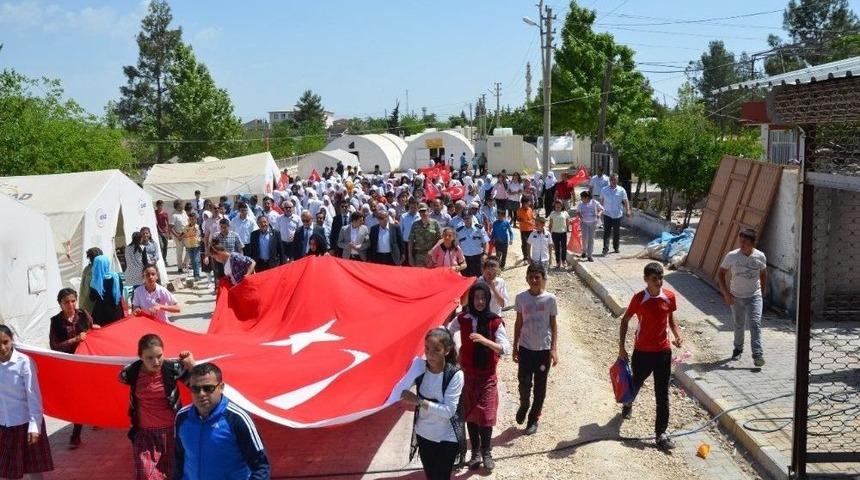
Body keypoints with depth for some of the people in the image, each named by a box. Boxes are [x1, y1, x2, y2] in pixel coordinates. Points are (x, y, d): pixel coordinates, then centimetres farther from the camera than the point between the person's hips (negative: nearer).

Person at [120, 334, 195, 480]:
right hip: (144, 433, 1)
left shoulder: (173, 368, -15)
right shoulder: (131, 372, -9)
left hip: (171, 430, -1)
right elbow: (123, 377, 14)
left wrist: (191, 364, -23)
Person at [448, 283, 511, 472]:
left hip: (487, 376, -2)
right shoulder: (462, 319, -6)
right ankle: (476, 452, 26)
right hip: (467, 374, 2)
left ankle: (486, 452, 17)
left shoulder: (495, 321, -12)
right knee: (470, 414, 10)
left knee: (486, 414, -3)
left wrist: (485, 340, -33)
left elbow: (506, 349, -20)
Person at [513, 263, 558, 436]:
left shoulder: (550, 299, -7)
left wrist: (554, 349, -7)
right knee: (524, 383, -4)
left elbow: (553, 324, -2)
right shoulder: (521, 298, -3)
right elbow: (519, 323, 5)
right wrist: (515, 347, 6)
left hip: (544, 349, -1)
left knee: (540, 386, 8)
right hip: (526, 347, 1)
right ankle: (524, 405, 29)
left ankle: (534, 419, 24)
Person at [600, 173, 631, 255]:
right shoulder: (604, 190, 2)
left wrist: (627, 210, -12)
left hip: (618, 215, 1)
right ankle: (605, 249, -10)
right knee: (607, 232, -8)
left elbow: (625, 201, 0)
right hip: (607, 214, -1)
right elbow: (601, 201, 10)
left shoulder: (621, 190, 1)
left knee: (617, 233, 10)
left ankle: (616, 247, 26)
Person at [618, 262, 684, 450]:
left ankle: (661, 433, 10)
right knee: (636, 382, 21)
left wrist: (678, 335, -7)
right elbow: (625, 320, -1)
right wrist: (621, 346, -3)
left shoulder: (669, 297, -5)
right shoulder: (639, 299, -13)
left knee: (662, 394, 2)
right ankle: (628, 403, 54)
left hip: (663, 351, 2)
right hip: (642, 351, -2)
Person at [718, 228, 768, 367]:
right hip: (736, 297, 1)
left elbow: (763, 273, 9)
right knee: (739, 325, 14)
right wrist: (726, 293, -9)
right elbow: (722, 273, -3)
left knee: (755, 324, -13)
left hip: (754, 296, -1)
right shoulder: (732, 256, -13)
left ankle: (758, 355, -13)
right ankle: (738, 349, 35)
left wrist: (763, 290, 13)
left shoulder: (760, 256, -9)